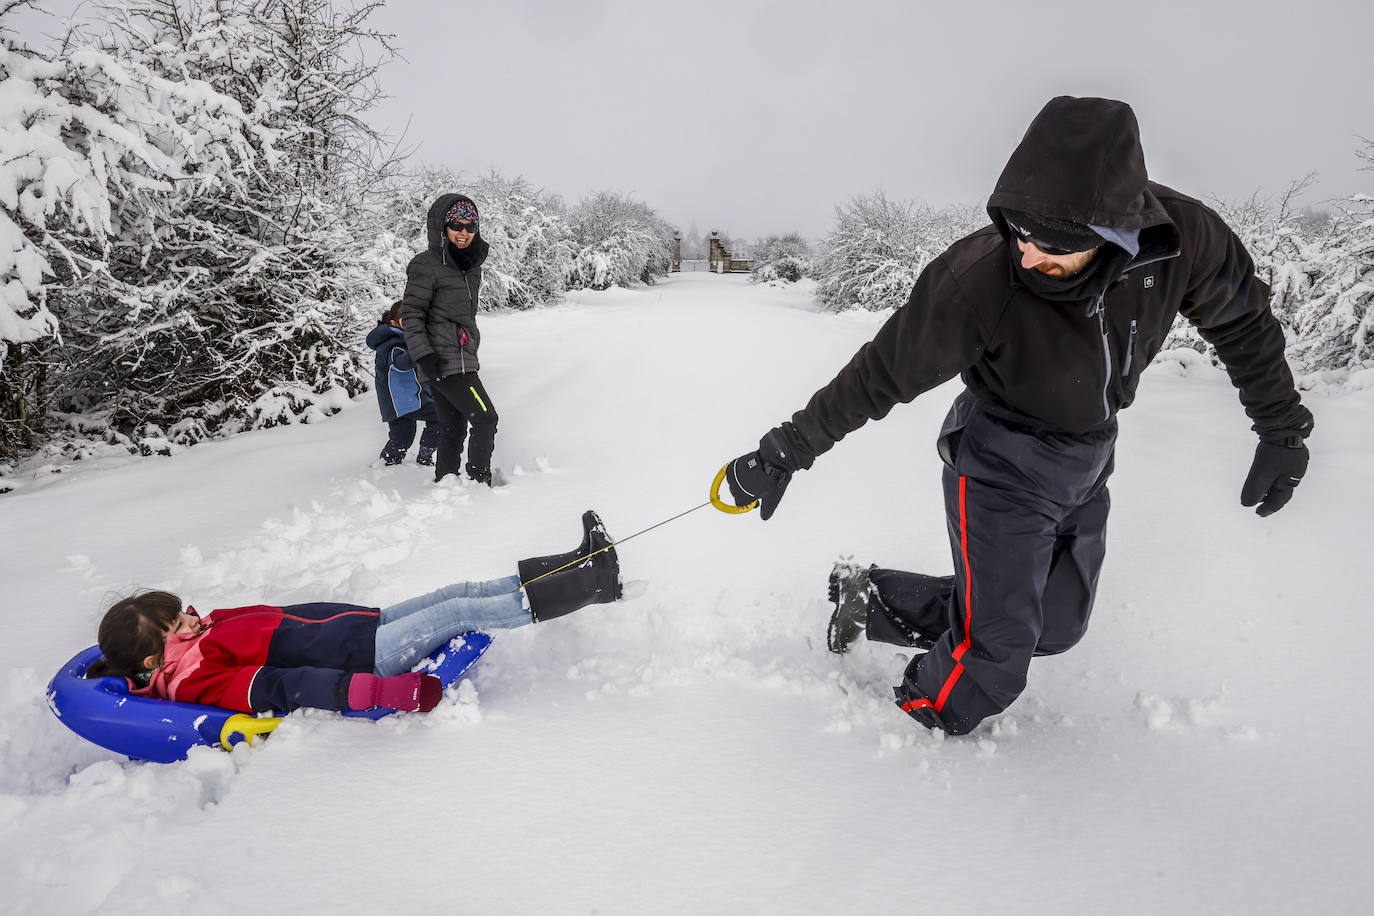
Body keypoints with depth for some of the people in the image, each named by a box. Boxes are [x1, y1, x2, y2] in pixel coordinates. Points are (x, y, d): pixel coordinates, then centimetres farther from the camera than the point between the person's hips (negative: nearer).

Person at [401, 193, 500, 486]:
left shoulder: (470, 265, 16)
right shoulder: (427, 265, -9)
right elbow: (411, 313, -12)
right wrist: (423, 354, -21)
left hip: (461, 360, 9)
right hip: (444, 363, -9)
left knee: (452, 429, 12)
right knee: (485, 418, -7)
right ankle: (480, 480, 2)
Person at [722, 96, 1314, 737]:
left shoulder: (1184, 236, -21)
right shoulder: (978, 279, -33)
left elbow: (1243, 321, 0)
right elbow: (881, 374, -21)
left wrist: (1283, 429, 10)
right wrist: (783, 453, -16)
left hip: (1087, 466, 6)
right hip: (1001, 467, -5)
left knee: (1055, 626, 16)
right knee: (998, 643, -7)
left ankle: (872, 599, 27)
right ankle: (922, 725, 24)